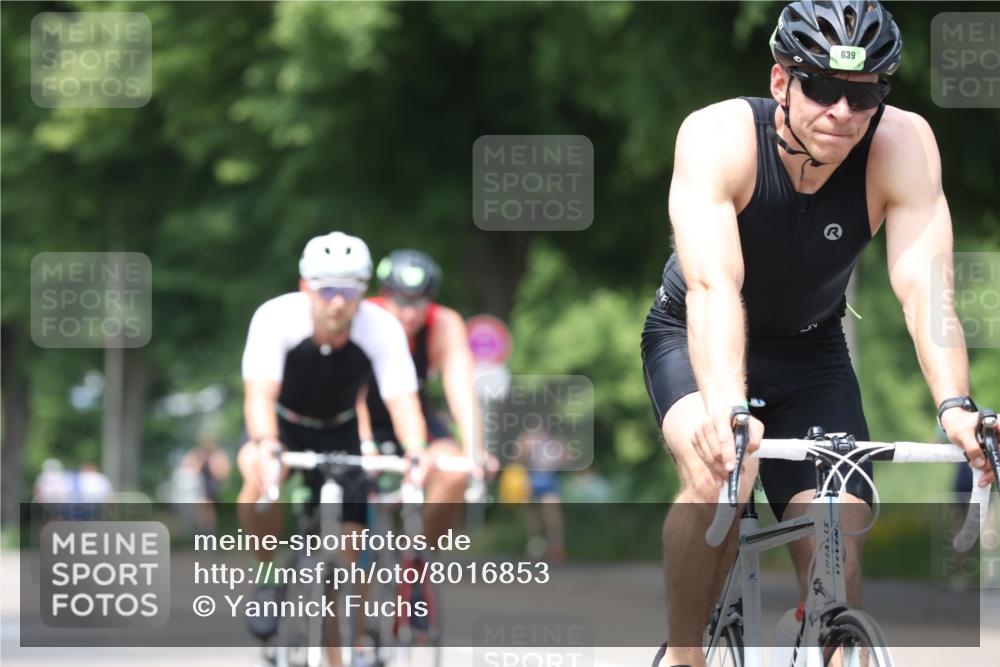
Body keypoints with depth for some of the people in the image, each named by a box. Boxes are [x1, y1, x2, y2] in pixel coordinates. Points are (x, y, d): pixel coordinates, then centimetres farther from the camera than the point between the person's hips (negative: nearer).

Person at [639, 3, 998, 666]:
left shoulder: (903, 145, -25)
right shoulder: (718, 136, -31)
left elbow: (925, 286, -32)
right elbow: (712, 286, -44)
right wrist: (726, 406, -60)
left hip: (810, 350, 3)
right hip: (697, 342, -3)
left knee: (837, 563, -13)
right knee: (721, 469, -33)